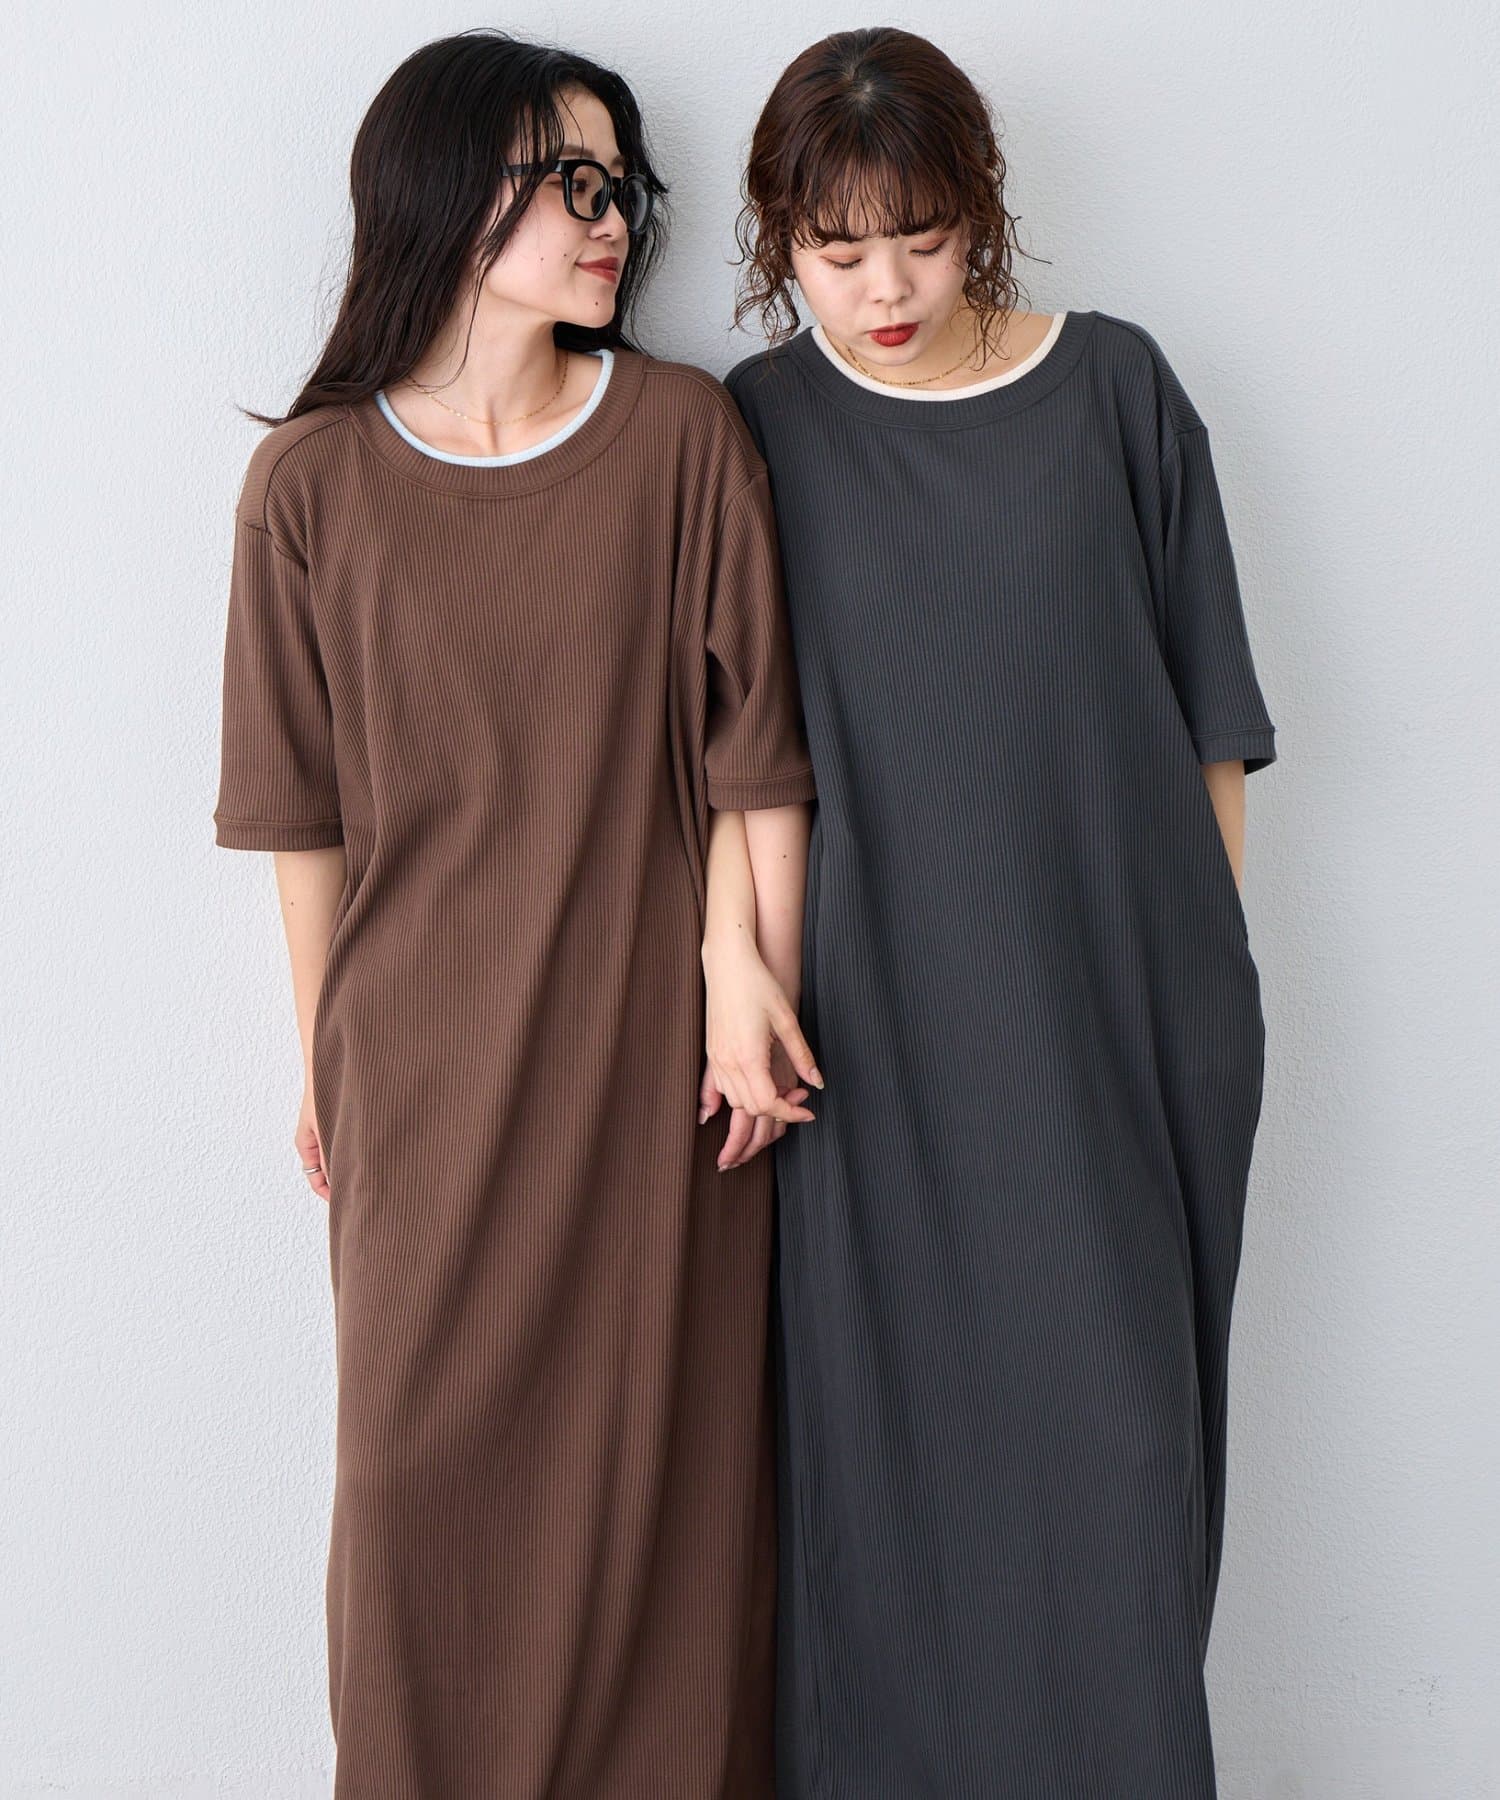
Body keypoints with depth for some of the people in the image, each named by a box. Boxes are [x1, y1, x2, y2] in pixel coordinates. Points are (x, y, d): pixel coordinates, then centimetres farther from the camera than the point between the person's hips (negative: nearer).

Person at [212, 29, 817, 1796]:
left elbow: (752, 750, 0)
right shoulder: (314, 479, -2)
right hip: (428, 1056, 0)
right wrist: (324, 1059, 8)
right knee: (427, 1458, 8)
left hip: (648, 1044, 0)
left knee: (662, 1440, 9)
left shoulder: (680, 431, -2)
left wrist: (754, 988, -3)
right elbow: (307, 812, 4)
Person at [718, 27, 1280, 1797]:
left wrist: (1211, 970, 7)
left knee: (1111, 1414, 6)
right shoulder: (758, 427, 1)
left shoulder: (1113, 387, 2)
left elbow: (1209, 713, 7)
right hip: (882, 1015, 0)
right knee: (885, 1418, 5)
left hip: (1114, 1003, 1)